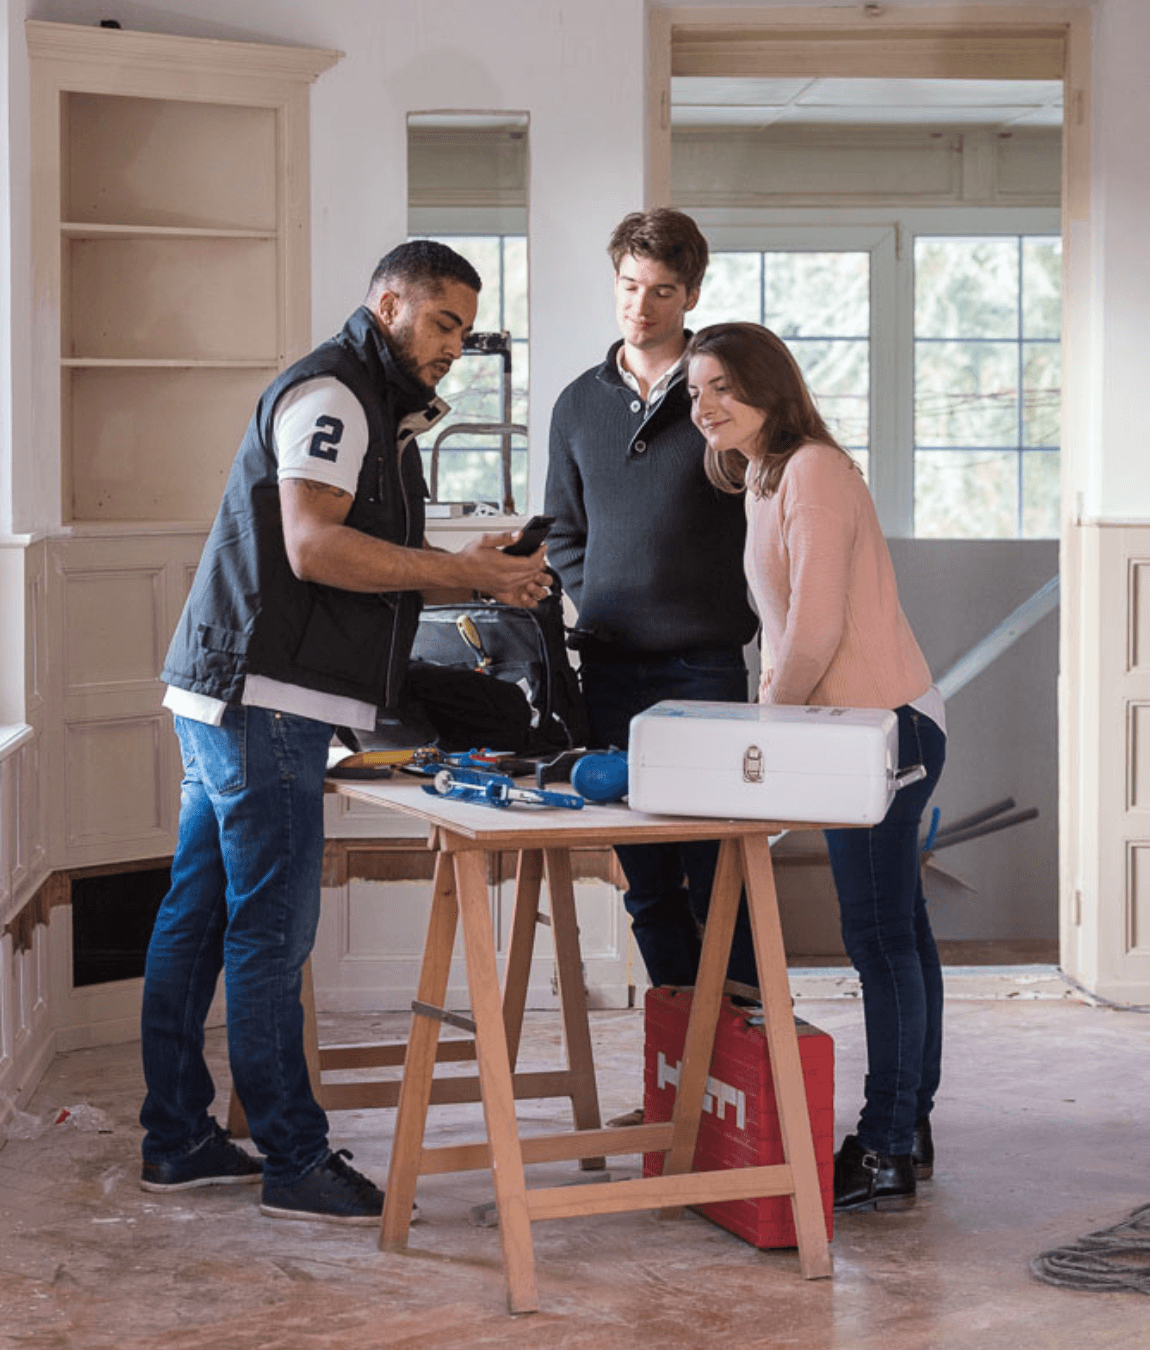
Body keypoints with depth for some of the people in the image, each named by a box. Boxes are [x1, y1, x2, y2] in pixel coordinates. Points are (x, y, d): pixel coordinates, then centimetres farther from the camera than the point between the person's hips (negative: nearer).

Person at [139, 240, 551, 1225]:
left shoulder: (378, 410, 23)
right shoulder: (329, 395, -11)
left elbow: (366, 567, 23)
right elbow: (315, 548, -23)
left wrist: (468, 571, 11)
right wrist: (460, 570, -20)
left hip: (228, 701, 11)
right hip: (263, 700, -11)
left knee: (198, 918, 13)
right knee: (270, 932, -6)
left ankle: (178, 1142, 21)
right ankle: (297, 1164, -2)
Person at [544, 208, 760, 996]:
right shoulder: (580, 405, 14)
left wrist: (756, 628, -4)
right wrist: (600, 606, 7)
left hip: (705, 665, -4)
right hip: (610, 667, 4)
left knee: (716, 880, -5)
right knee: (646, 884, 7)